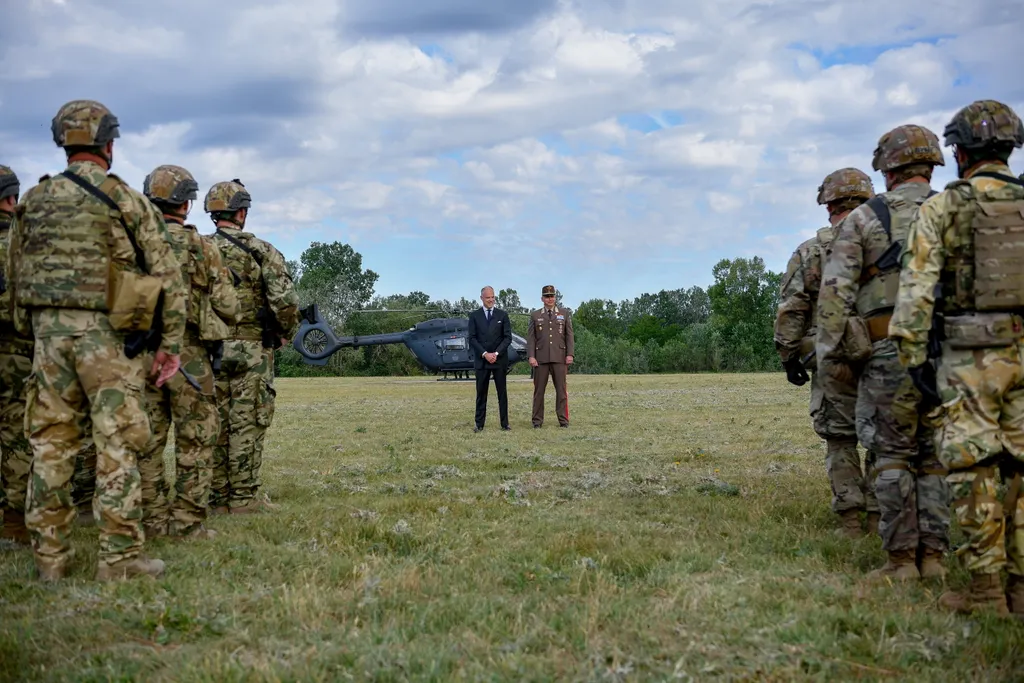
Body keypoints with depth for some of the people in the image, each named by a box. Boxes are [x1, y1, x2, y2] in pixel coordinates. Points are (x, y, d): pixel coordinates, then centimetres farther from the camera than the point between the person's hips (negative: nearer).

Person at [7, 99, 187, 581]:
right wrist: (171, 343, 0)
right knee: (117, 444, -1)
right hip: (105, 331, -5)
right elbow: (168, 276, -5)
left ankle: (49, 556, 15)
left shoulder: (33, 201, 12)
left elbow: (14, 276, 15)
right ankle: (119, 557, 0)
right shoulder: (124, 199, -3)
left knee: (50, 442, 10)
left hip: (47, 328, 5)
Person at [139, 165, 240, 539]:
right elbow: (227, 307, -4)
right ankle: (188, 521, 3)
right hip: (188, 355, -4)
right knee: (195, 441, 3)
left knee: (149, 440, 10)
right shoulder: (201, 246, -6)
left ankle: (154, 518, 14)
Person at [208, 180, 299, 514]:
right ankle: (244, 498, 3)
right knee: (247, 424, 0)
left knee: (215, 423, 9)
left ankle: (218, 497, 13)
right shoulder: (261, 251, -6)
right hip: (251, 351, -4)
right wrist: (285, 332, 2)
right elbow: (285, 301, -15)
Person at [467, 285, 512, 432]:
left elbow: (508, 337, 1)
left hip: (500, 360, 0)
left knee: (502, 392, 2)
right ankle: (479, 424, 6)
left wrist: (496, 353, -10)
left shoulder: (502, 315, 6)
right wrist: (484, 354, -12)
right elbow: (472, 338, 0)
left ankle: (505, 423, 4)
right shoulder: (474, 316, 5)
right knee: (481, 393, 2)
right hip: (481, 360, 0)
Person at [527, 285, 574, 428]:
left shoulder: (564, 313, 9)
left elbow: (569, 335, 5)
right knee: (539, 390, 1)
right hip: (540, 358, 0)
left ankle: (563, 420, 4)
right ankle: (537, 420, 5)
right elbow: (531, 337, 5)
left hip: (559, 357, 0)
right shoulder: (535, 315, 8)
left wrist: (570, 354, -4)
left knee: (561, 389, 0)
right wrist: (531, 356, -5)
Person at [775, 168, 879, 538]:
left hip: (832, 359, -1)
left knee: (840, 441, 6)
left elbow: (790, 310, -2)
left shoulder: (811, 251, 0)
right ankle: (879, 518, 10)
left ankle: (850, 521, 4)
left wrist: (789, 356, 6)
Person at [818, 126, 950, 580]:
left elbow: (835, 288, -7)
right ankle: (933, 556, 12)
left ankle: (901, 559, 4)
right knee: (933, 457, 10)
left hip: (889, 354, -3)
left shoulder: (864, 218, 0)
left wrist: (830, 351, -3)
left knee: (894, 458, 3)